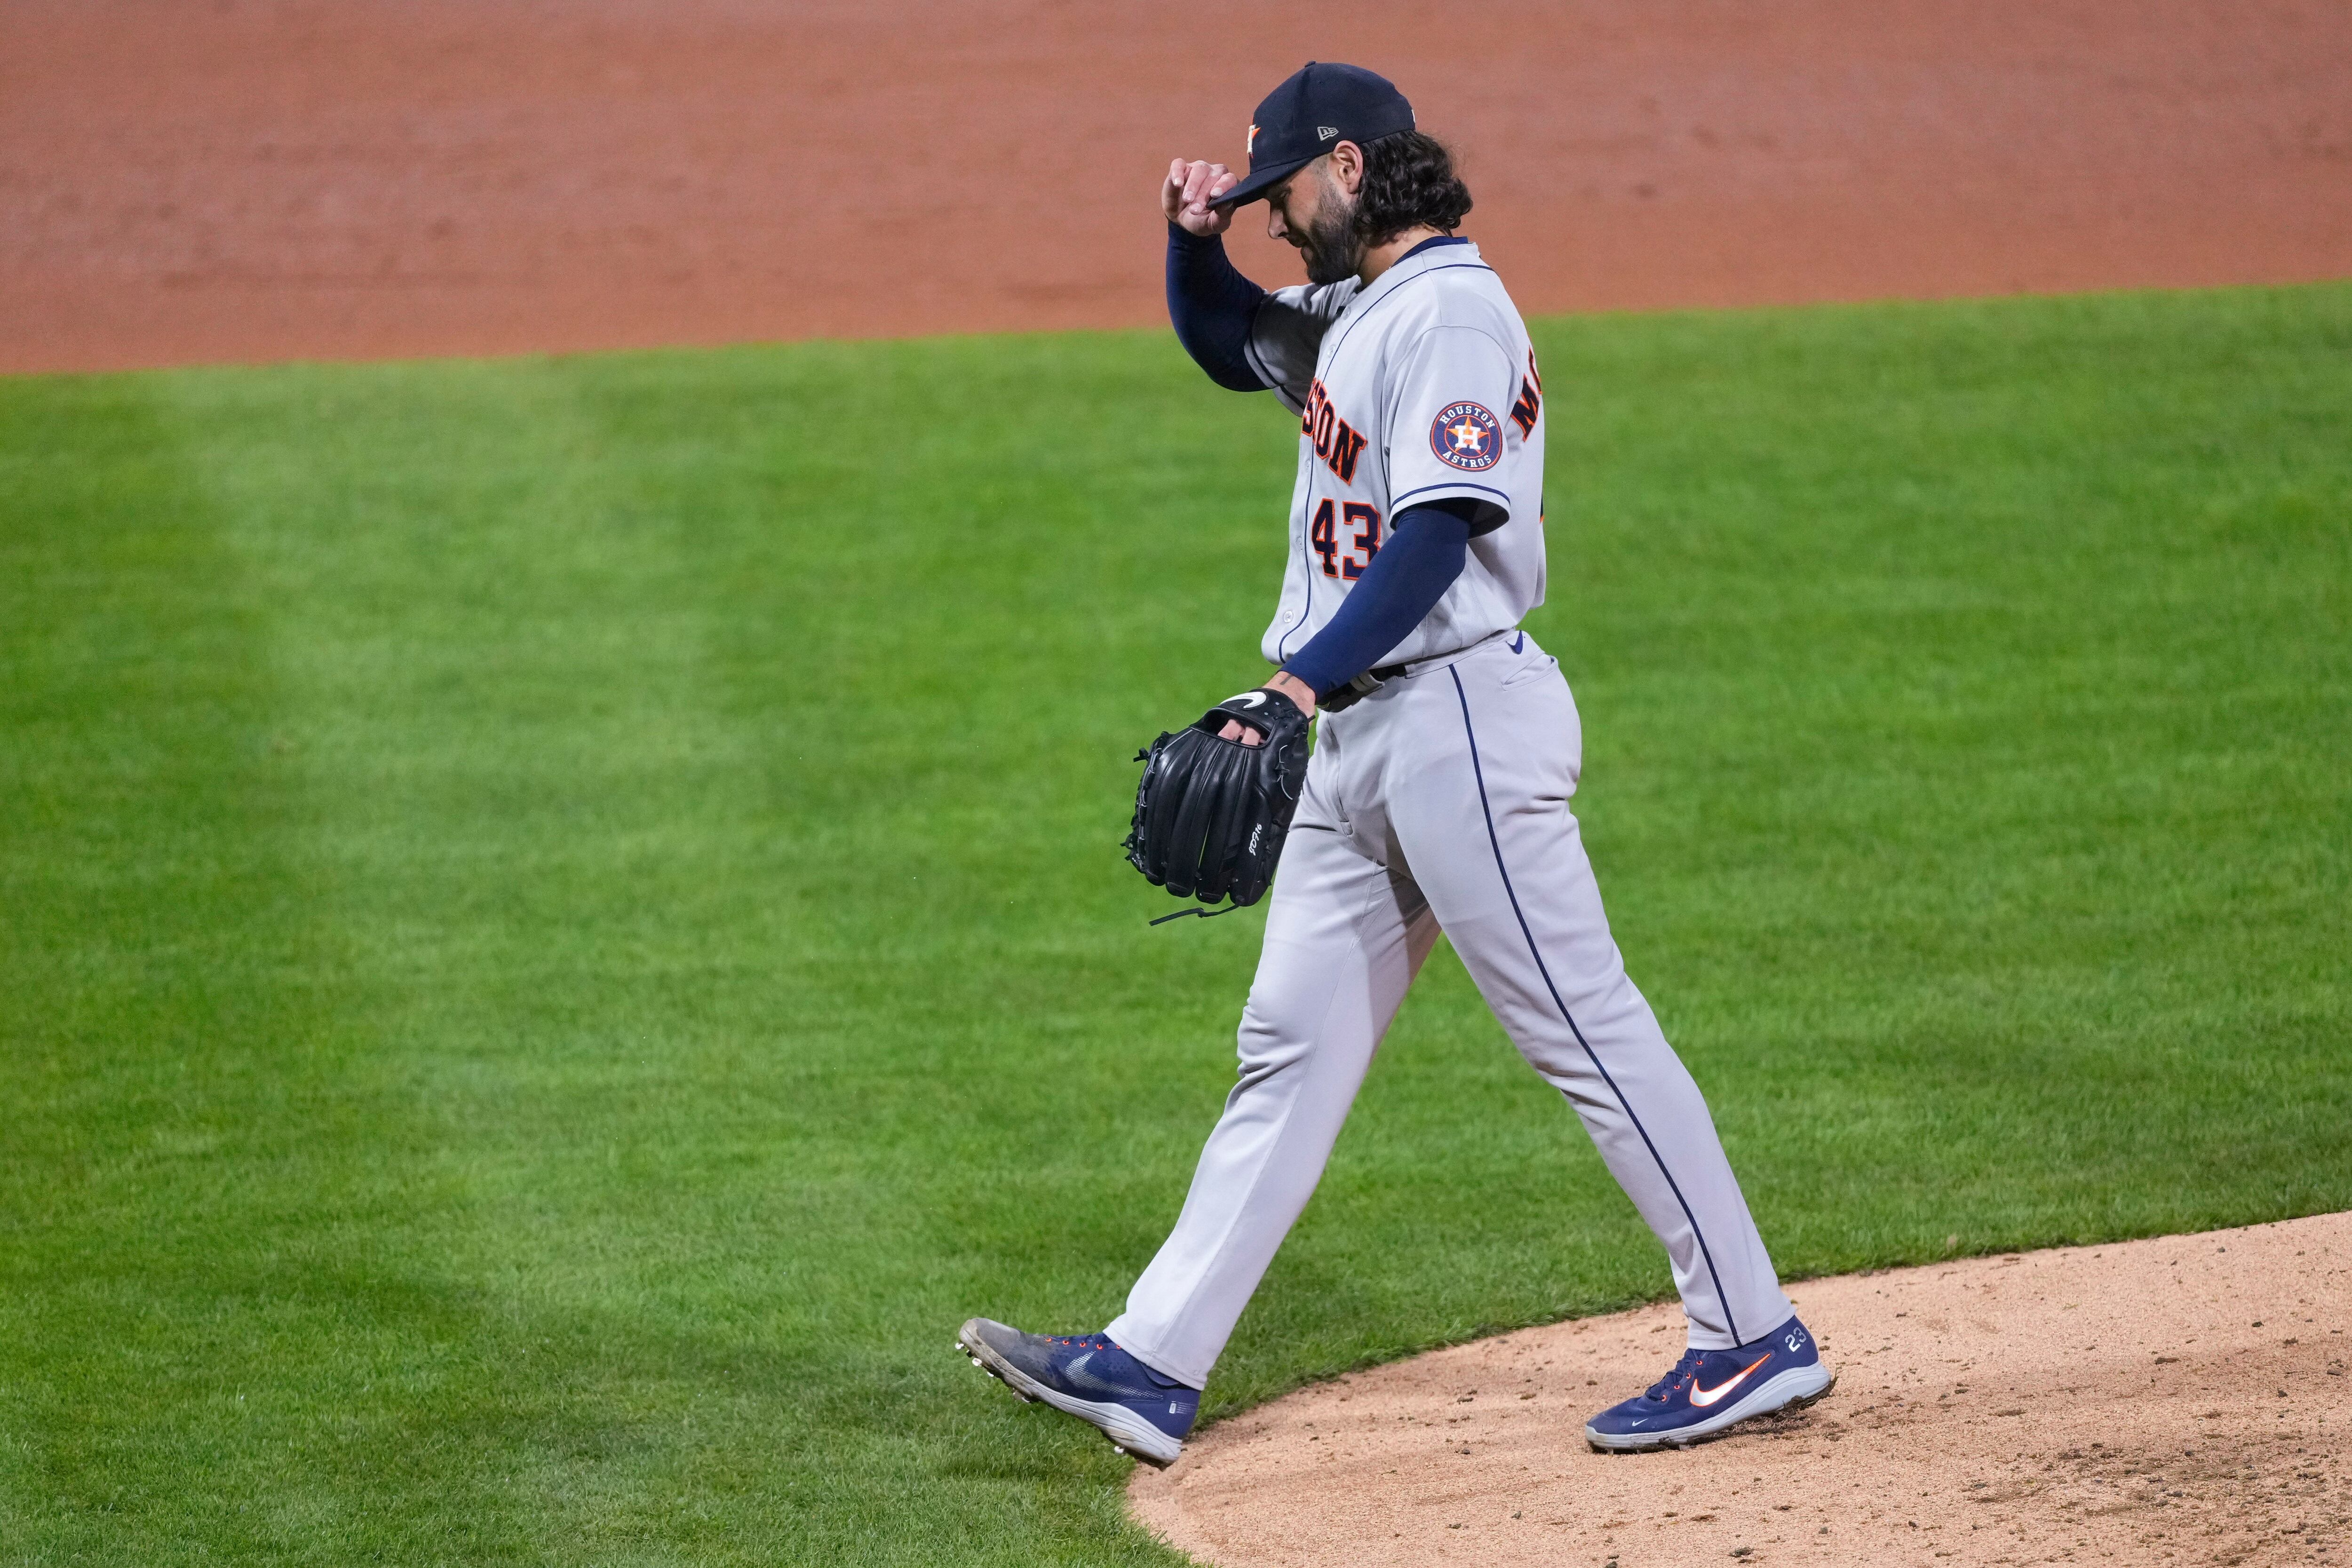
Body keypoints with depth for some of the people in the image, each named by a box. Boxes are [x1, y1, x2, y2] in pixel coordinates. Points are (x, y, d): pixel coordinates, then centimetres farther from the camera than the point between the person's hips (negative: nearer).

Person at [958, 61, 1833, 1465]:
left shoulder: (1451, 311, -13)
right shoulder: (1349, 313, 16)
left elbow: (1437, 537, -23)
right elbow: (1222, 340, 35)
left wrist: (1303, 679, -29)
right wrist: (1194, 240, 14)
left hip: (1459, 717, -10)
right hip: (1358, 736, 10)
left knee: (1586, 1031, -7)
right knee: (1293, 1051, 7)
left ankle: (1757, 1339, -2)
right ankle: (1153, 1366, 7)